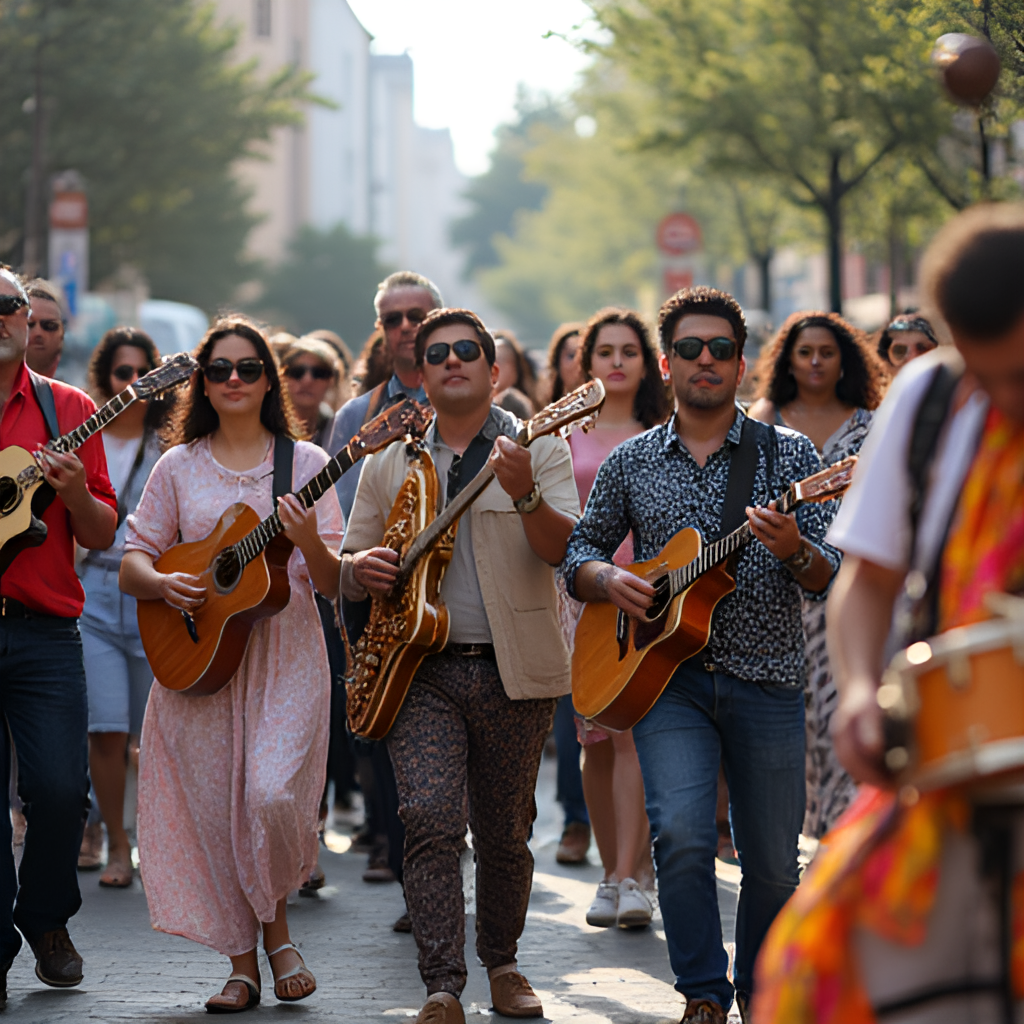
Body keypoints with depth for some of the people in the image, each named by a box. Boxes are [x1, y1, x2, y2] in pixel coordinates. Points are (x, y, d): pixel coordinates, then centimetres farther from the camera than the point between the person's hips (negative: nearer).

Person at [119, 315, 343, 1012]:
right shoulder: (179, 467, 9)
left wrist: (309, 543, -20)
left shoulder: (305, 462, 5)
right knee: (214, 807, 0)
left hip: (285, 651, -2)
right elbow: (131, 563, 9)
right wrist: (165, 585, -12)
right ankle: (243, 963, 13)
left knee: (272, 792, -19)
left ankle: (277, 925, 8)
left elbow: (333, 582, 1)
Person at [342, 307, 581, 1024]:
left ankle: (502, 963, 27)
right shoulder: (389, 464, 12)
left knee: (504, 831, 7)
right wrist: (361, 569, -6)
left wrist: (524, 496, -31)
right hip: (422, 668, 1)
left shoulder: (538, 448, 2)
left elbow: (564, 549, -12)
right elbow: (349, 569, 19)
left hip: (514, 669, -1)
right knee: (431, 818, -14)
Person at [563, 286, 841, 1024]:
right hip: (668, 677, 0)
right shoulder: (631, 463, 9)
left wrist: (794, 551, -25)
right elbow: (580, 553, 18)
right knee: (681, 832, -21)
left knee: (772, 865, 4)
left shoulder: (788, 454, 3)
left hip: (766, 685, 0)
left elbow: (830, 579, -3)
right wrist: (607, 580, -5)